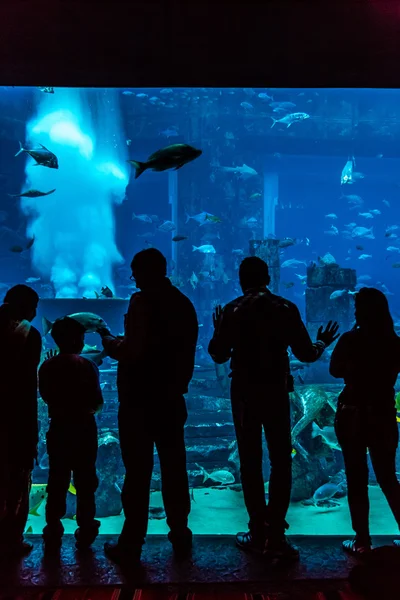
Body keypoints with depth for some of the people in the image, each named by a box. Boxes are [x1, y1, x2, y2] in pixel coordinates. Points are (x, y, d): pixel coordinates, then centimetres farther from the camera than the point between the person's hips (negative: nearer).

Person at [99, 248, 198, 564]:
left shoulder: (142, 301, -13)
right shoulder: (184, 303, 9)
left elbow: (132, 351, -21)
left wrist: (109, 341, -3)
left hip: (140, 399, -6)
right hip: (171, 399, 7)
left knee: (138, 472, 0)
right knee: (174, 469, 14)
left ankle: (132, 544, 8)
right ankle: (180, 535, 23)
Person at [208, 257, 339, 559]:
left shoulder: (232, 311, -4)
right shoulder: (287, 309, -3)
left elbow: (218, 354, -1)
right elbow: (306, 354, -3)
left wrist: (218, 331, 18)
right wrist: (322, 343, 18)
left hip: (245, 392, 0)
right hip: (277, 392, 0)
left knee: (250, 461, 9)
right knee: (281, 460, 8)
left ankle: (259, 533, 14)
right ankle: (276, 534, 7)